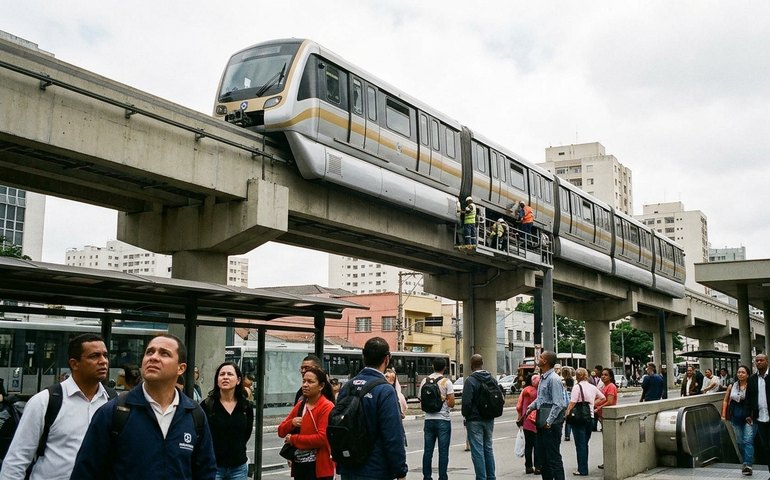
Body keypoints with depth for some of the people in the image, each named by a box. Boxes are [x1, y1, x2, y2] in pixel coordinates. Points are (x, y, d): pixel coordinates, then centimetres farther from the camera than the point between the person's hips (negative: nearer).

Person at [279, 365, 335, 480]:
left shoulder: (327, 407, -11)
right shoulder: (300, 405, 12)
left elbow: (322, 438, -22)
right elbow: (281, 432, 14)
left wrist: (293, 439, -13)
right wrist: (291, 423, -8)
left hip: (318, 467, -7)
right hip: (298, 465, 7)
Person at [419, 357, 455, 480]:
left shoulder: (424, 381, 4)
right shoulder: (446, 382, -8)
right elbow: (452, 403, -10)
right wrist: (443, 401, 7)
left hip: (429, 419, 4)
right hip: (443, 420, -4)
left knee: (428, 451, 9)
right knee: (443, 452, 1)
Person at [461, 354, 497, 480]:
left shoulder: (470, 381, -15)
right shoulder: (492, 379, 6)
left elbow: (466, 402, -20)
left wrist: (466, 415, -4)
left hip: (475, 421, -7)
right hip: (489, 420, 7)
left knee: (477, 451, -2)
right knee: (488, 448, 17)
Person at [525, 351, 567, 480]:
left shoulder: (553, 379, -19)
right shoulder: (542, 378, 11)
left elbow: (557, 404, -22)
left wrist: (549, 422, -24)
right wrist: (531, 406, 11)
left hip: (551, 425, -10)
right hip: (542, 423, 10)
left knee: (553, 457, -4)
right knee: (543, 456, 17)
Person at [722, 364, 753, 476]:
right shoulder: (732, 387, 6)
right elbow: (725, 401, 13)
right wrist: (723, 415, 7)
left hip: (748, 417, -5)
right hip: (736, 417, 5)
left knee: (748, 440, -14)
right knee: (740, 442, 13)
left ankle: (748, 465, -19)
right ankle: (745, 462, 26)